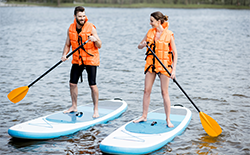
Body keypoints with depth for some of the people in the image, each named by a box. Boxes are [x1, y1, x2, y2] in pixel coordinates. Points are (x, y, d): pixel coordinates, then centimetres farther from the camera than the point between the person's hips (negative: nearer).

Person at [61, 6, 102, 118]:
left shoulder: (91, 28, -12)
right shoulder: (71, 29, 0)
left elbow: (99, 46, -9)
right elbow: (67, 44, 10)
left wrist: (95, 40, -31)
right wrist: (64, 54, -8)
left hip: (90, 59, -5)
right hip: (77, 60, 5)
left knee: (92, 85, -7)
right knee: (72, 83, 8)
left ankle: (96, 109, 5)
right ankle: (74, 106, 26)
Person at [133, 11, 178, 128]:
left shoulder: (168, 35, -8)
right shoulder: (150, 32, 5)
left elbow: (175, 53, -7)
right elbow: (139, 46, 13)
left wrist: (174, 69, -15)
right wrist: (143, 45, -11)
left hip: (164, 66, -4)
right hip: (151, 65, 4)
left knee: (164, 92, -2)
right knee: (147, 90, 6)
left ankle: (168, 119, 7)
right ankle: (144, 116, 18)